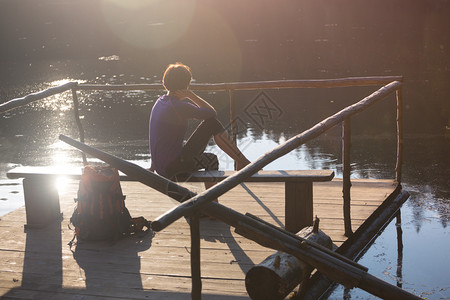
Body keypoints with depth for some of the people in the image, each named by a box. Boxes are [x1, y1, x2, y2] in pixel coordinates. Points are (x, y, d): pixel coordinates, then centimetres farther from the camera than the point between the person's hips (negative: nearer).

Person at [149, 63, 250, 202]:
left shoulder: (160, 101, 11)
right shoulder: (179, 107, -18)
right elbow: (212, 113, -7)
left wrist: (154, 165, 30)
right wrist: (191, 95, -2)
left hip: (161, 167, 9)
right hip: (173, 166, -9)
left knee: (211, 160, 28)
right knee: (212, 124, -6)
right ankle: (241, 161, 5)